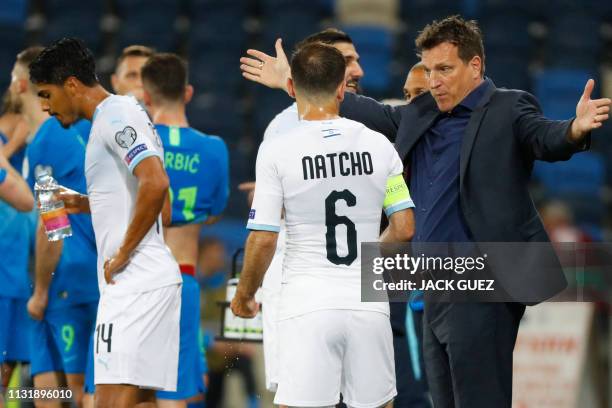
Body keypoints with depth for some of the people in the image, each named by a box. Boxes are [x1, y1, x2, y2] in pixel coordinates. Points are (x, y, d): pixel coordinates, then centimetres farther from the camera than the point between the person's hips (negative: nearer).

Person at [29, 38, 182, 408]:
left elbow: (156, 183, -25)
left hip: (134, 280, -11)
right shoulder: (116, 114, 20)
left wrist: (123, 253, -18)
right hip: (151, 280, 11)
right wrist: (84, 203, 18)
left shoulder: (115, 116, -11)